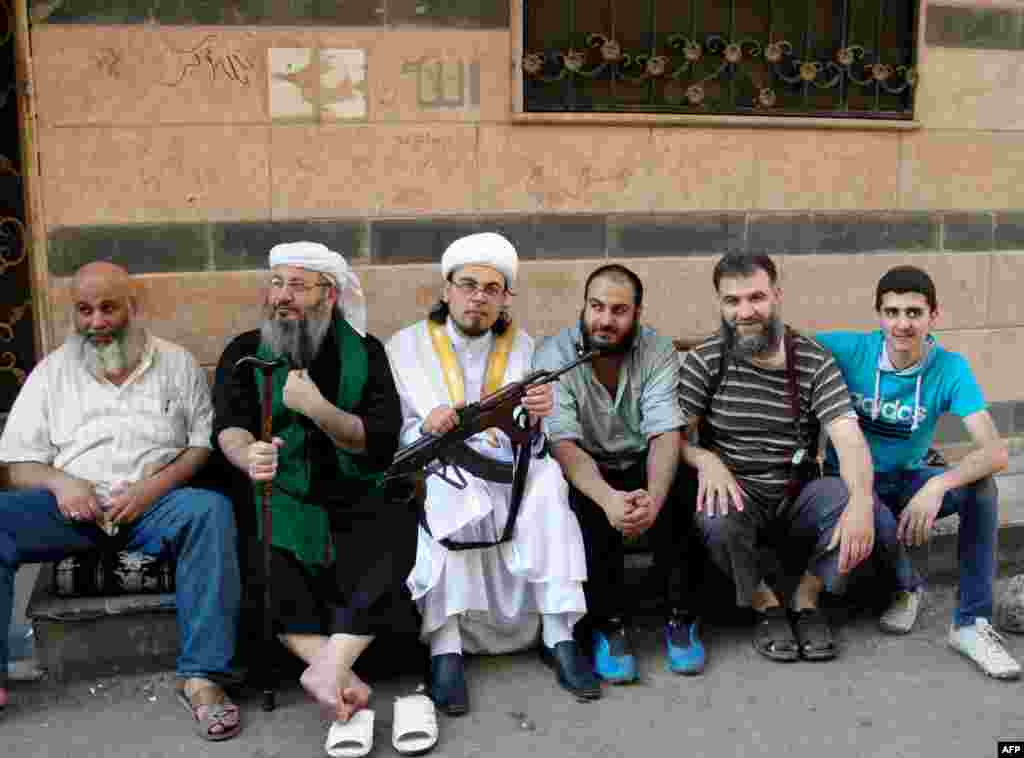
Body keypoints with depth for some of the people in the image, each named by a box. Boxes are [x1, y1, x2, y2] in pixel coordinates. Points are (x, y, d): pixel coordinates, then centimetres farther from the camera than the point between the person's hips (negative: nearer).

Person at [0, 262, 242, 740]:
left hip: (155, 504, -1)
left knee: (211, 510, -34)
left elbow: (206, 441, 3)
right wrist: (60, 482, -13)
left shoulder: (176, 363, 10)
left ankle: (201, 675, -32)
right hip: (73, 505, 2)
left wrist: (155, 484, -14)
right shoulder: (51, 371, 13)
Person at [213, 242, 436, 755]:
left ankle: (327, 671, -31)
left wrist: (315, 407, -19)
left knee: (391, 540, -30)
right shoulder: (244, 353, 8)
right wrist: (248, 455, -33)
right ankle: (346, 682, -27)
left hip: (359, 499, 0)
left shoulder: (365, 352, 6)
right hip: (279, 497, 0)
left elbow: (381, 440, -4)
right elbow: (229, 428, -8)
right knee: (260, 562, -29)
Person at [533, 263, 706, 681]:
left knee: (681, 492, -29)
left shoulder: (658, 350, -10)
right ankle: (609, 623, -16)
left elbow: (666, 434, -19)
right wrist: (608, 499, -44)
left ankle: (680, 615, -11)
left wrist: (654, 496, -41)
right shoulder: (554, 356, -15)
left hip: (642, 465, 2)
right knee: (589, 507, -33)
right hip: (586, 472, -1)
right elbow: (563, 443, -25)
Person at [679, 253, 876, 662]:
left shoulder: (815, 361, -3)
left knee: (859, 503, -26)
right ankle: (765, 605, -3)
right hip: (738, 496, -1)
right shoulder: (704, 360, -4)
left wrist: (860, 500, -35)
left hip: (798, 497, 1)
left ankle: (806, 598, 0)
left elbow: (849, 437, -15)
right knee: (716, 521, -35)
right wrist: (706, 459, -32)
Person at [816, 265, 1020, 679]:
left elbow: (996, 451, -28)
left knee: (980, 484, -27)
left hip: (905, 481, 2)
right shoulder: (849, 349, -18)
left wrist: (938, 485, -44)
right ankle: (906, 585, 2)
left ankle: (971, 622, -16)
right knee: (878, 522, -36)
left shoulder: (950, 368, -17)